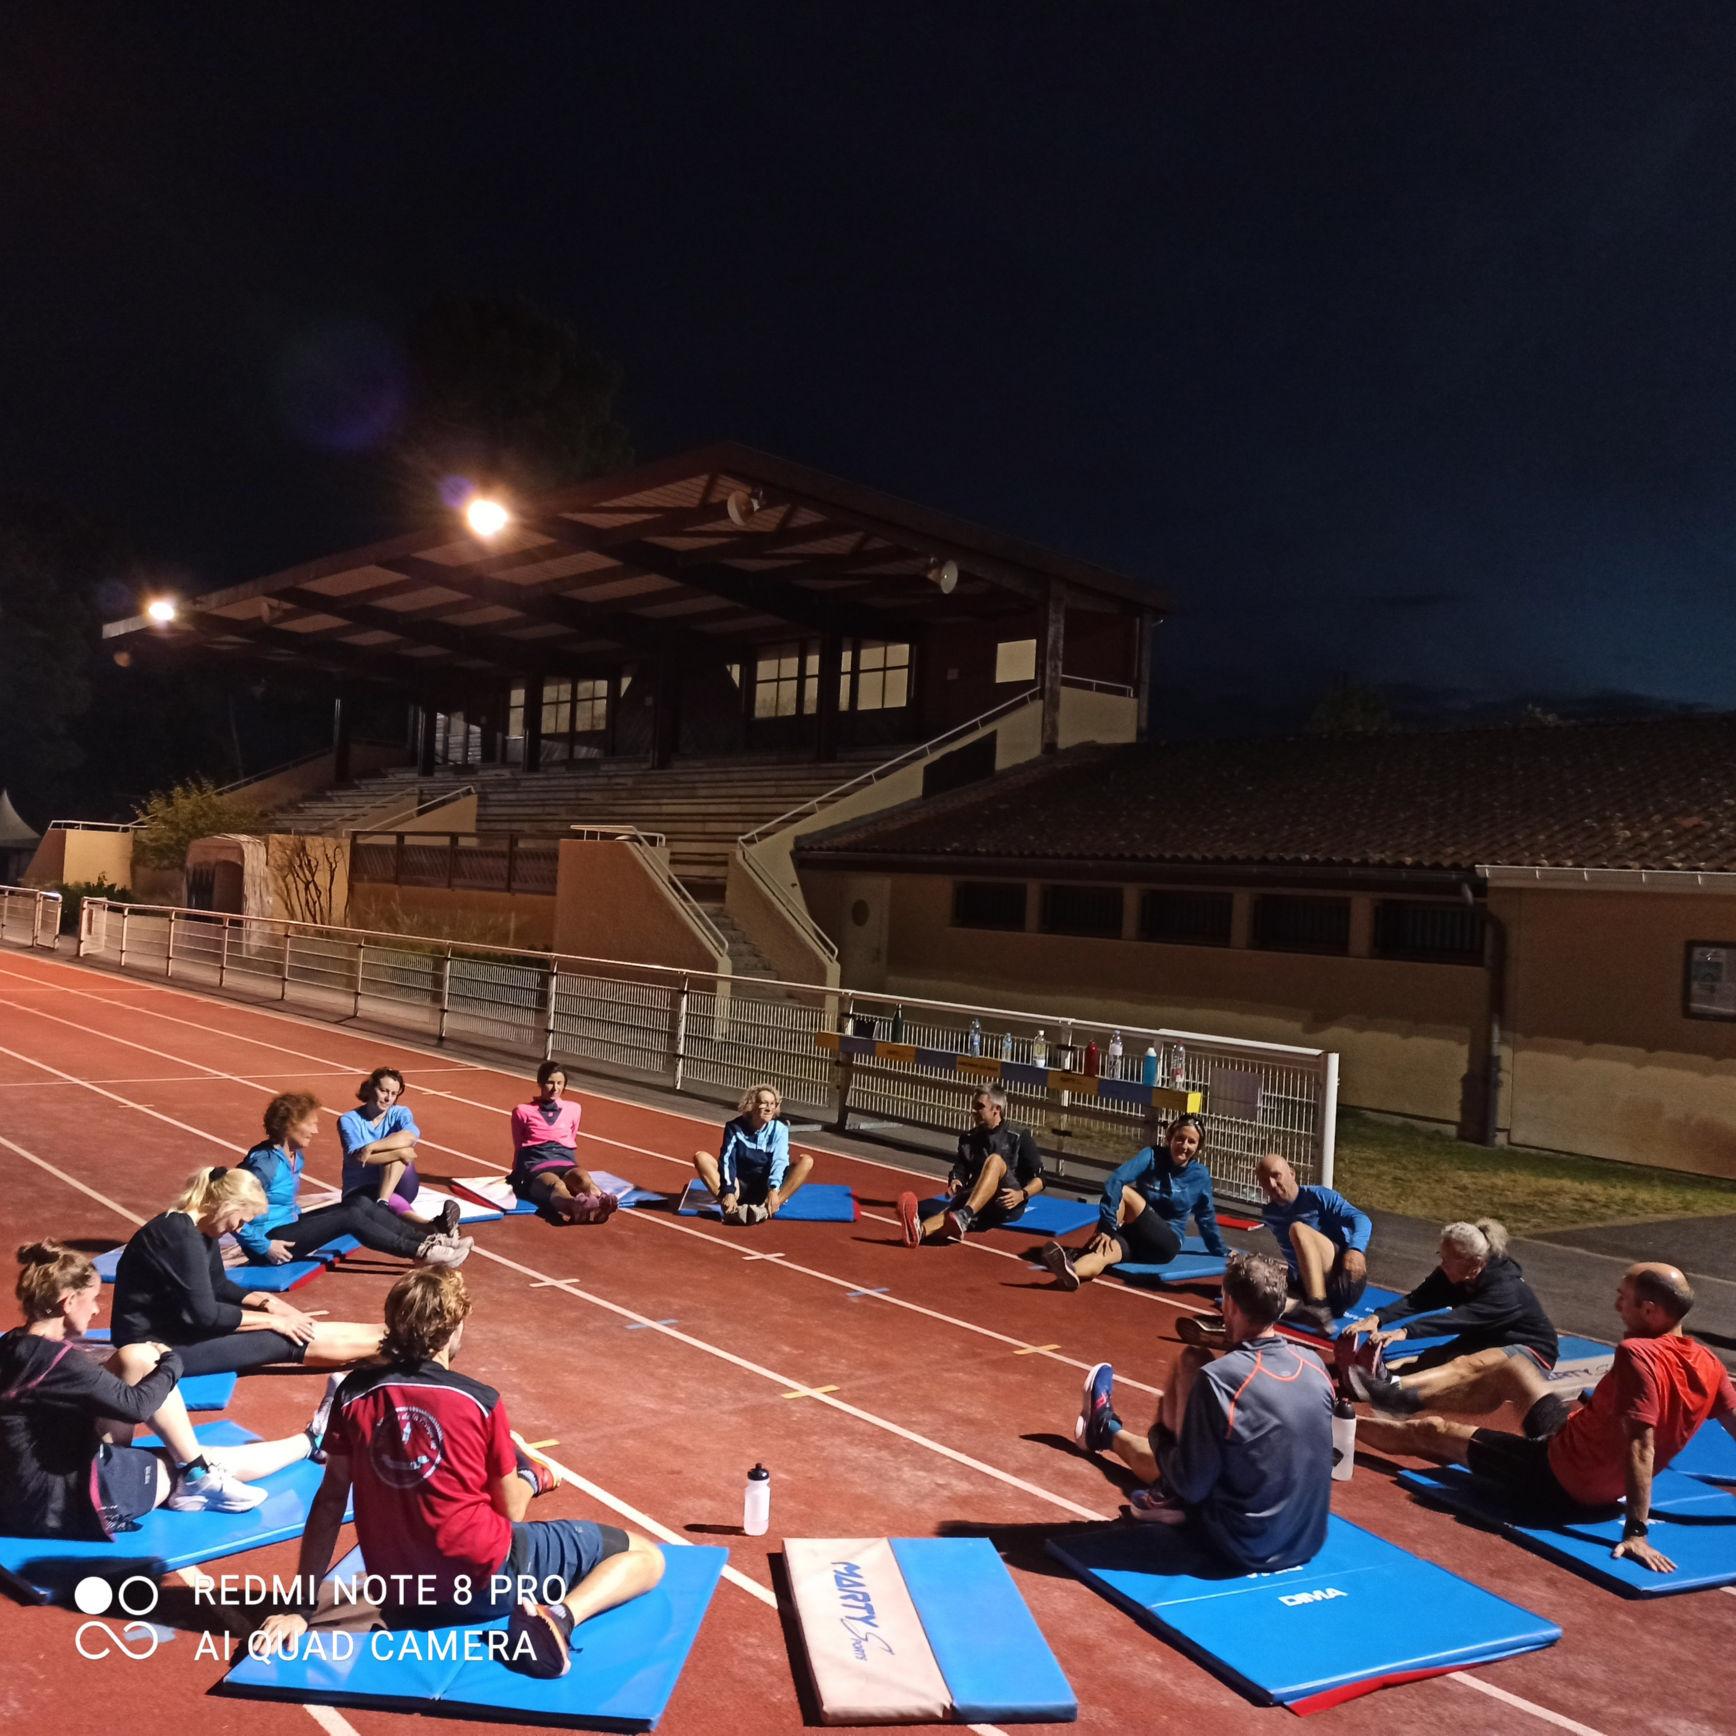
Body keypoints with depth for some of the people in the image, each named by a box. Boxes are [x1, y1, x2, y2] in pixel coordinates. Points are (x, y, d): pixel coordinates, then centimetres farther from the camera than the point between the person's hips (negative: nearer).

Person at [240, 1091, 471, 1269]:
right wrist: (265, 1246, -24)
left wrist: (298, 1215, 8)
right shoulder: (265, 1163, -22)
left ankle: (430, 1239, -11)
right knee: (351, 1217, -21)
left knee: (360, 1203, -6)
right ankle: (422, 1251, -20)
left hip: (289, 1224, 9)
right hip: (272, 1239, -9)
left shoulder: (295, 1157, 7)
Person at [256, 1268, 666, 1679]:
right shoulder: (480, 1401, -16)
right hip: (485, 1577, -7)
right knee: (647, 1557, -3)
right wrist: (534, 1477, 12)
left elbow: (330, 1498, -4)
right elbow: (510, 1512, -9)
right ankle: (560, 1615, -23)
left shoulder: (354, 1394, -6)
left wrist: (301, 1608, 0)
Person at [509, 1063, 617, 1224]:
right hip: (536, 1163, -2)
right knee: (556, 1184, -41)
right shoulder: (523, 1111, 15)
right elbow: (518, 1147, 20)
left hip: (564, 1162, 2)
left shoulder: (572, 1109, 22)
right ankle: (575, 1206, -77)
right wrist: (517, 1175, 21)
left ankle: (602, 1203, -73)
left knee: (582, 1177, -39)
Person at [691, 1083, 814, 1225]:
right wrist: (729, 1192, -31)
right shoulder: (735, 1127, -3)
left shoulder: (779, 1129, -3)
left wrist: (773, 1189, -35)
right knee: (700, 1157, -20)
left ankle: (767, 1209, -41)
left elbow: (779, 1161, -16)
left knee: (806, 1161, -23)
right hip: (739, 1188, 0)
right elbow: (727, 1160, -14)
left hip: (767, 1189, 0)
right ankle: (730, 1208, -41)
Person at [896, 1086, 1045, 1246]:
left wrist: (1022, 1195, -16)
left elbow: (1038, 1179, 4)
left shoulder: (1019, 1137, 7)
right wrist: (955, 1183, -8)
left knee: (994, 1160, -31)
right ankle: (920, 1231, -68)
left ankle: (964, 1216, -52)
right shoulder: (969, 1139, 20)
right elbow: (959, 1171, 16)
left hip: (1009, 1204, -3)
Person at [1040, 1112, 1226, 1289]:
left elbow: (1207, 1218, 16)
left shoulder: (1200, 1175, 0)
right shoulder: (1152, 1156, -5)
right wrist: (1107, 1226, -32)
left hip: (1165, 1245, -1)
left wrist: (1222, 1252, 24)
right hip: (1134, 1236, 1)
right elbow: (1116, 1181, -21)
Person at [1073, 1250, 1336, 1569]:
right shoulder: (1313, 1364, -5)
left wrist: (1160, 1433, 3)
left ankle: (1106, 1430, 26)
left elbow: (1190, 1485, -16)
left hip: (1246, 1548, -6)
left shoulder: (1217, 1378, -23)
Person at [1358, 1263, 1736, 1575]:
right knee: (1511, 1369, 25)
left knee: (1430, 1433, 8)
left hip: (1556, 1479, -8)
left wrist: (1636, 1531, -38)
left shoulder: (1637, 1354, -32)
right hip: (1605, 1486, 8)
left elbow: (1641, 1444, -37)